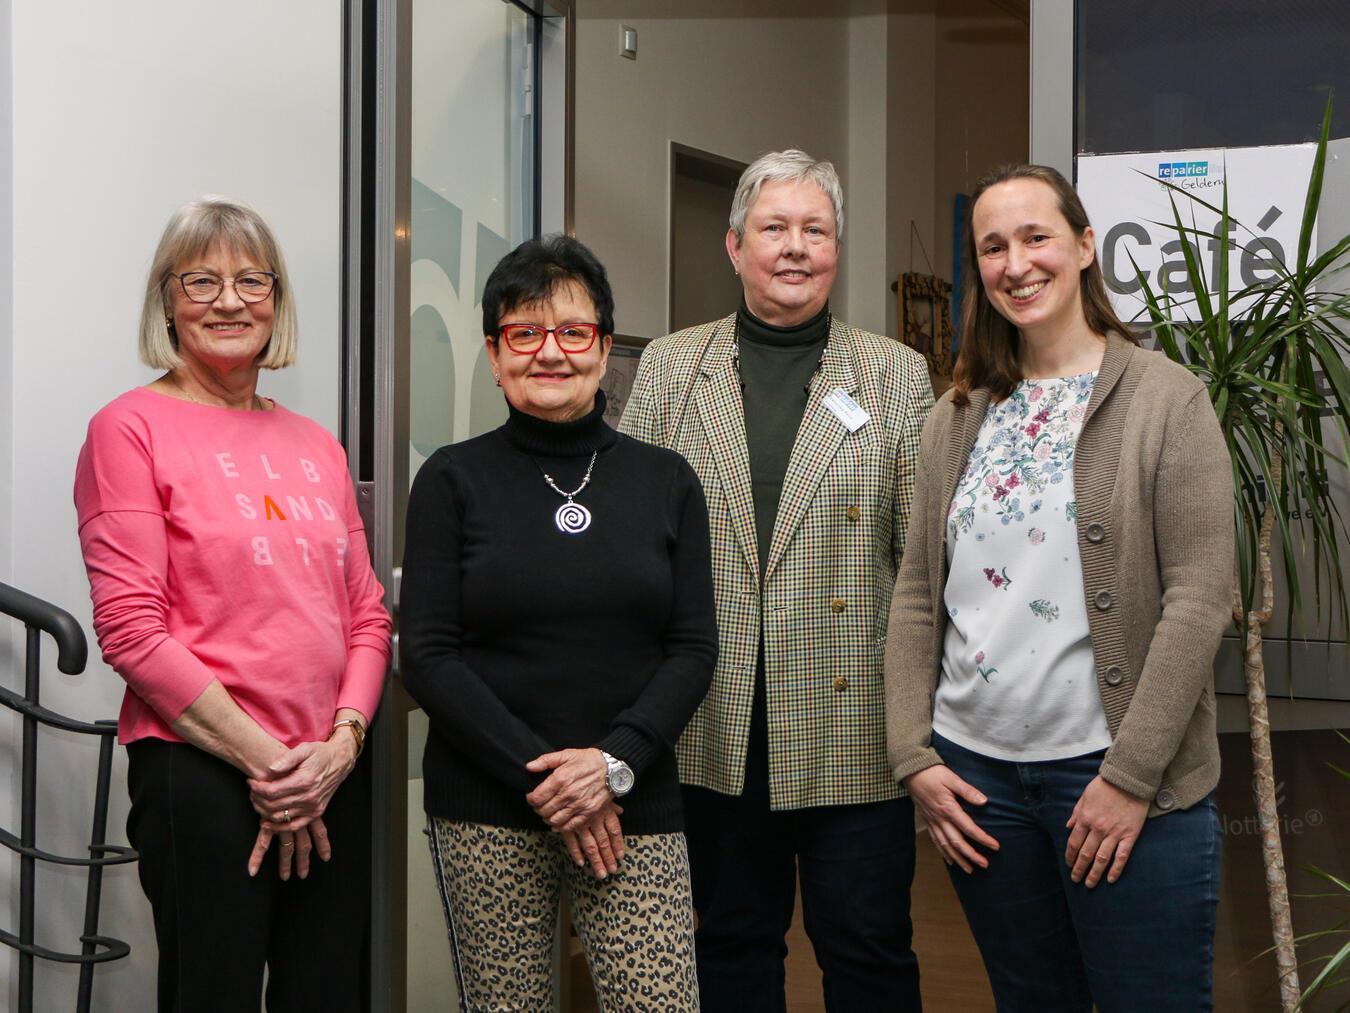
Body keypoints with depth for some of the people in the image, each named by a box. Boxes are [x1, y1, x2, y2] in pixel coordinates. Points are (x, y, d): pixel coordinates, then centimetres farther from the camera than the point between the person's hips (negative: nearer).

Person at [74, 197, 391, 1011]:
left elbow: (367, 614, 13)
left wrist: (342, 743, -4)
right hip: (201, 773, -5)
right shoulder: (132, 428, -4)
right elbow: (132, 630, -10)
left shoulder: (317, 446, 13)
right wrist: (264, 760, -12)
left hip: (332, 779, 5)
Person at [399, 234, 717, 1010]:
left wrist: (615, 761, -11)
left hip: (635, 805, 1)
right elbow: (428, 655, -3)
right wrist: (537, 774, -11)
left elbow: (695, 648, 4)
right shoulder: (454, 480, 3)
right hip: (486, 811, -1)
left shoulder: (666, 481, 8)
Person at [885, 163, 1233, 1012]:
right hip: (975, 770, 4)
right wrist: (914, 757, 0)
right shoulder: (959, 416, 8)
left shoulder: (1167, 400, -5)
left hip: (1120, 779, -4)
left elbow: (1199, 601, -11)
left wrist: (1130, 777, -15)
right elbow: (918, 597, 9)